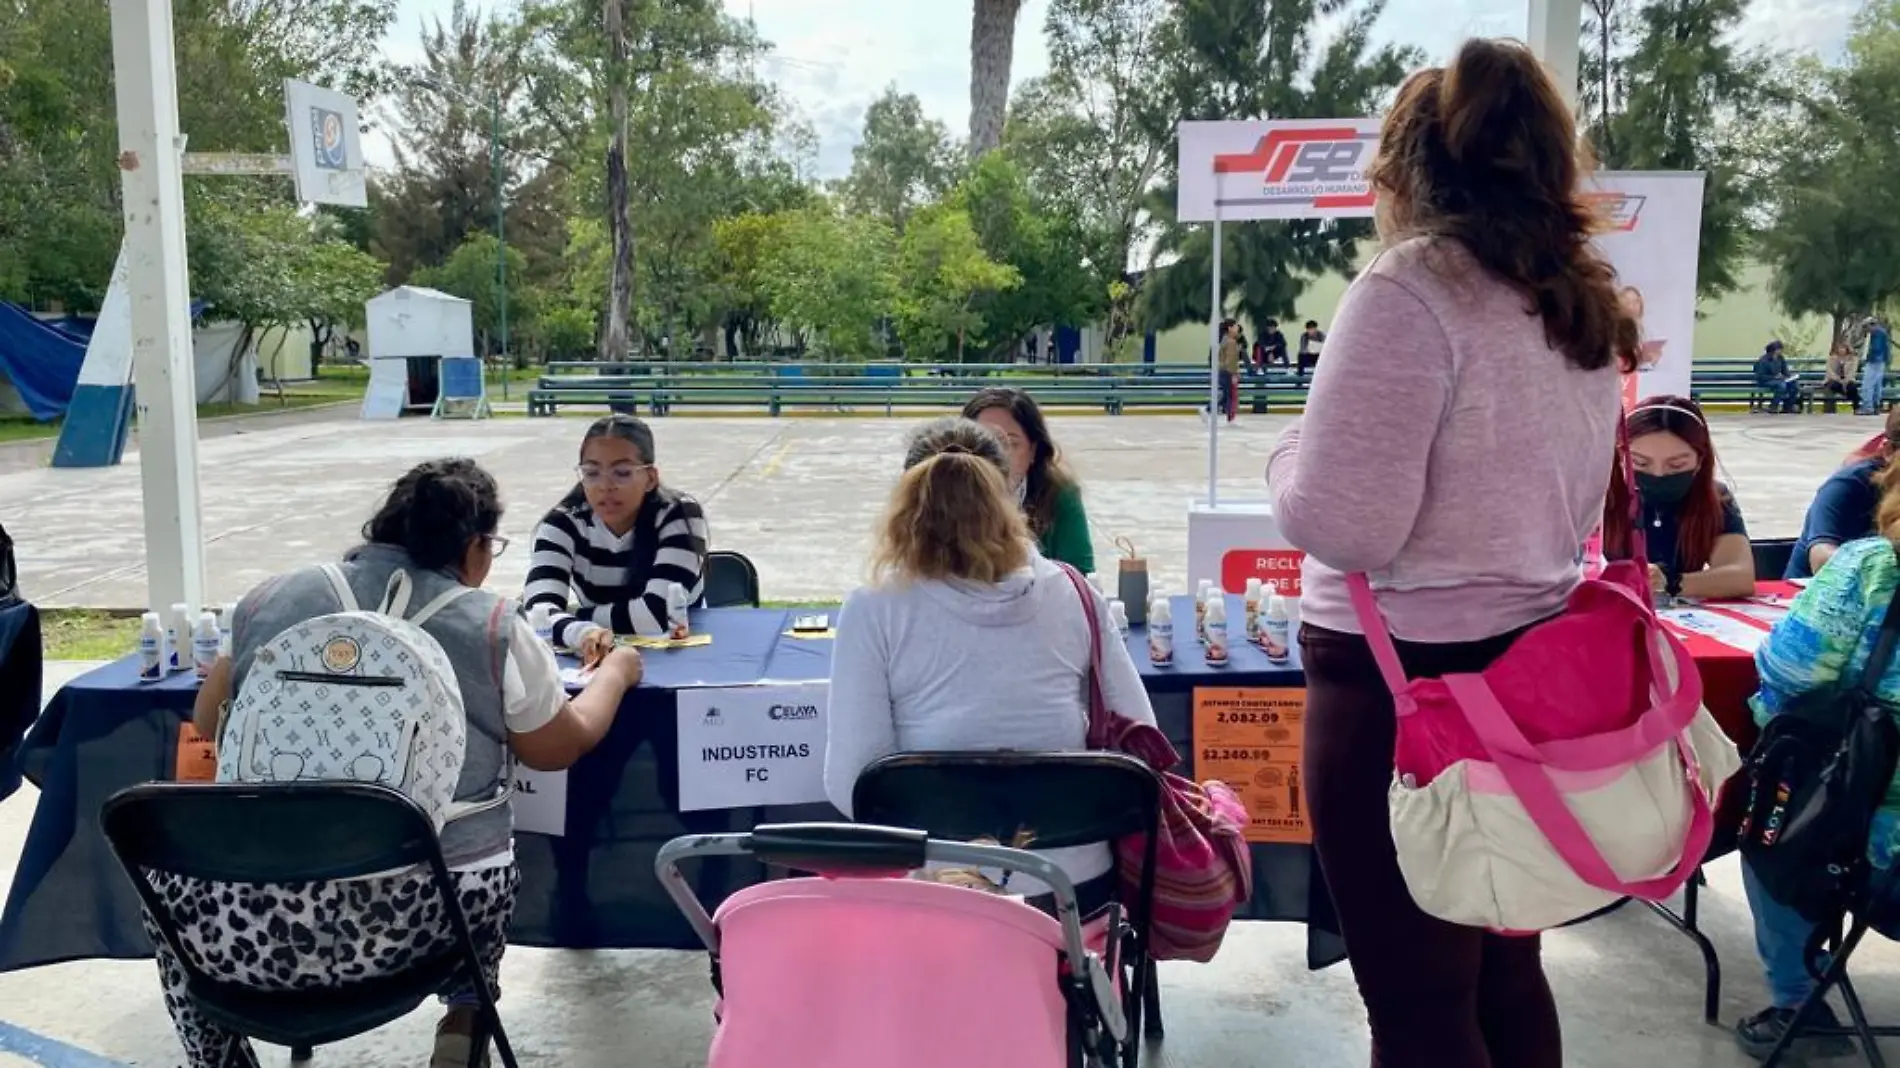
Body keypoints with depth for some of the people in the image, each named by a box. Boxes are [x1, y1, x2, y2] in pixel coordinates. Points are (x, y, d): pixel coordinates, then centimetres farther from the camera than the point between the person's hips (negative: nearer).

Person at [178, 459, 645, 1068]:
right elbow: (563, 747, 13)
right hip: (424, 914, 0)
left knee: (171, 875, 34)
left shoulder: (270, 600, 6)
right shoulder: (491, 626, -1)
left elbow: (208, 723, 21)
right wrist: (615, 672, 30)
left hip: (258, 917, 1)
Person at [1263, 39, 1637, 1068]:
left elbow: (1339, 523, -20)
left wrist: (1292, 449, -1)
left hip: (1400, 683, -8)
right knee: (1502, 977, 20)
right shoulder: (1582, 306, 10)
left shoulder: (1411, 287, -15)